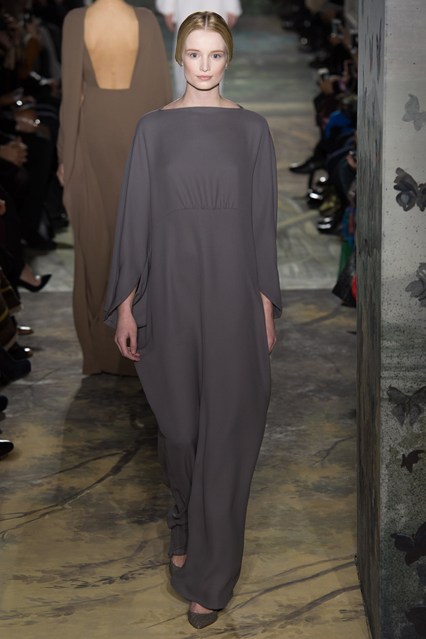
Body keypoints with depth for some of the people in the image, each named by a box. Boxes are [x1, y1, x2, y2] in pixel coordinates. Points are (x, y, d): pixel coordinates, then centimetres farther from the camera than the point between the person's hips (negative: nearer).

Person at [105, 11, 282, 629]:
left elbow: (263, 219, 3)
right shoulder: (154, 127, 4)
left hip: (232, 288, -1)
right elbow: (136, 215, 2)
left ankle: (209, 574, 11)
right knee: (178, 421, 10)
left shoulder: (251, 128, 3)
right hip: (171, 285, 1)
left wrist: (267, 302, -1)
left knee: (227, 426, 0)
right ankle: (186, 518, 40)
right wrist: (125, 302, -2)